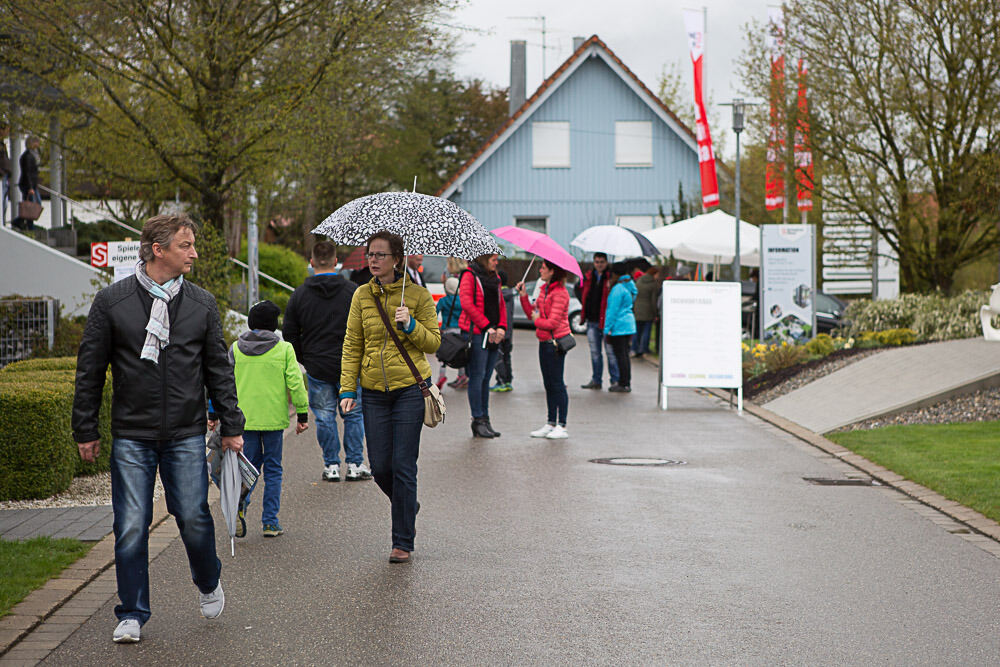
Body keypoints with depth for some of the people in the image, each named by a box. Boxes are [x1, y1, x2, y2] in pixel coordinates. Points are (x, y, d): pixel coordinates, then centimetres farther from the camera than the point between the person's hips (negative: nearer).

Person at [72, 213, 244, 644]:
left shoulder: (202, 304, 6)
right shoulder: (111, 302, -1)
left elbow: (219, 369, 11)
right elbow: (90, 370, 3)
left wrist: (231, 426, 8)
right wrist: (86, 431, 3)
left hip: (187, 435, 1)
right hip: (131, 437, -1)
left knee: (193, 518, -1)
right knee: (131, 527, -2)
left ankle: (209, 583, 28)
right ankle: (132, 614, 10)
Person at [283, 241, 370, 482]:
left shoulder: (299, 295, 0)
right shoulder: (353, 291, -5)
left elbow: (290, 335, 3)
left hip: (317, 369, 1)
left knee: (324, 417, 9)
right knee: (353, 415, 10)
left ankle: (331, 465, 11)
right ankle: (355, 465, 11)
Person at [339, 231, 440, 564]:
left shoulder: (417, 294, -2)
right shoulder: (362, 295, 6)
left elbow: (433, 342, 2)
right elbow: (352, 345, 9)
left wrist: (411, 326, -16)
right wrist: (348, 389, 3)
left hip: (409, 389, -3)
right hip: (375, 392, 3)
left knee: (403, 467, -5)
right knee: (380, 468, 3)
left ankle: (403, 542, 4)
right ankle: (408, 507, 34)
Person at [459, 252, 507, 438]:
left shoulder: (494, 278, 18)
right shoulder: (470, 276, -5)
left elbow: (501, 304, 19)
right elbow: (467, 304, -14)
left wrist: (501, 327, 2)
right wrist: (487, 326, -15)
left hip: (493, 336, 7)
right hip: (476, 333, -7)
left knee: (486, 377, 9)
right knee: (477, 376, -7)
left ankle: (485, 419, 13)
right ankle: (478, 421, -4)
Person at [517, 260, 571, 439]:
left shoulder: (560, 293, -15)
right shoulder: (544, 290, 13)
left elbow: (553, 323, -19)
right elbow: (532, 313, 15)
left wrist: (537, 321, -3)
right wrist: (524, 296, 6)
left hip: (555, 342, -9)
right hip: (545, 342, 9)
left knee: (557, 384, -5)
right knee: (548, 384, 12)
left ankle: (561, 426, -1)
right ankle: (550, 424, 19)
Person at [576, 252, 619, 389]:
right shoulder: (588, 277, 8)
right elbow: (578, 288, 27)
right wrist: (584, 303, 18)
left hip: (606, 321, -5)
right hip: (592, 321, 5)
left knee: (610, 352, -2)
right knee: (595, 352, 11)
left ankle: (615, 380, 5)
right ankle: (596, 380, 18)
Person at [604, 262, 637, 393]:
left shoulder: (618, 289, -16)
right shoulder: (629, 286, 11)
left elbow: (613, 311, -16)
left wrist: (607, 330, -13)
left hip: (619, 326, -9)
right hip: (629, 324, 9)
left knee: (620, 355, -4)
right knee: (624, 355, 14)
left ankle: (623, 384, -3)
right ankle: (626, 382, 19)